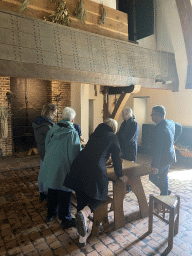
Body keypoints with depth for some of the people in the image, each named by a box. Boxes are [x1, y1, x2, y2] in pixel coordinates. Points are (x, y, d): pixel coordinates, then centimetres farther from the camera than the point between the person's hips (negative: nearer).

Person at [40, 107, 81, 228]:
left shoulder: (52, 130, -2)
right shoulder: (72, 133, -19)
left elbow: (46, 147, 9)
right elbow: (76, 154, -17)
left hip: (50, 167, 6)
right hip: (63, 169, -6)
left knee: (52, 190, 23)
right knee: (65, 194, 10)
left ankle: (50, 214, 41)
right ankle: (66, 220, 25)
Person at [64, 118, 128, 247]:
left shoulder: (94, 134, 23)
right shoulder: (113, 137, 8)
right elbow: (116, 157, 11)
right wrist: (120, 175, 24)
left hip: (78, 167, 5)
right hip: (96, 171, -5)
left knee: (81, 199, 15)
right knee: (99, 197, 18)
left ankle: (83, 237, 27)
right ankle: (84, 213, -13)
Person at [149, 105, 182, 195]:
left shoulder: (159, 128, -29)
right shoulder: (171, 122, -1)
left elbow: (157, 149, -30)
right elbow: (179, 127, 23)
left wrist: (155, 165, -27)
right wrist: (173, 140, 25)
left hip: (163, 159, -9)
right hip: (170, 156, 9)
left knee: (153, 177, 9)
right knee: (163, 177, 21)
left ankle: (165, 191, 19)